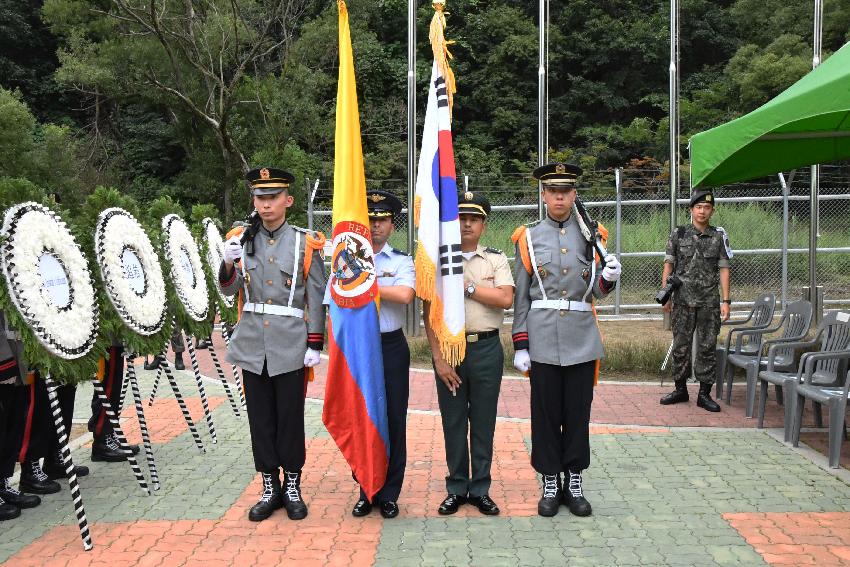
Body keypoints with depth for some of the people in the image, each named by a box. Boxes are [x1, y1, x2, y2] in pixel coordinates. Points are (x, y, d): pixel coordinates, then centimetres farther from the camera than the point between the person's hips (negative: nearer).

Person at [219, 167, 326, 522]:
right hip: (252, 345, 3)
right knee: (260, 420, 10)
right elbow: (228, 290, 5)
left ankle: (292, 488, 21)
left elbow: (316, 298, -1)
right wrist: (228, 263, -15)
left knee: (290, 419, 5)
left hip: (290, 346, -3)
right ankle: (269, 489, 22)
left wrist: (314, 345, -5)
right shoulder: (242, 240, 6)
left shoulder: (305, 243, -1)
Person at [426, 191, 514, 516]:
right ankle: (456, 489, 19)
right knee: (453, 422, 7)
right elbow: (429, 312, -1)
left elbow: (506, 299, -10)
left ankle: (480, 490, 19)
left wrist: (466, 286, -9)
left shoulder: (496, 260, 7)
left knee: (483, 423, 6)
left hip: (486, 348, 0)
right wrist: (438, 357, -8)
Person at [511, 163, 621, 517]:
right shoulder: (528, 237, 3)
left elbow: (597, 292, 6)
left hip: (582, 339, 1)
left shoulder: (590, 235, 7)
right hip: (543, 341, -1)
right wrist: (519, 346, -1)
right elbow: (521, 297, 3)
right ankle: (550, 484, 19)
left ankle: (575, 482, 22)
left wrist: (609, 278, -17)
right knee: (545, 414, 6)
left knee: (578, 413, 8)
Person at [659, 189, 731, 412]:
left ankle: (704, 394, 10)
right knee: (680, 346, 6)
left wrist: (725, 301, -3)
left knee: (707, 348, 3)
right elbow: (668, 265, 6)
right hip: (682, 301, 0)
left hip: (709, 302, 0)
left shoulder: (719, 237, 5)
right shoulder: (678, 234, 5)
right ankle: (680, 389, 18)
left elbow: (723, 270, 3)